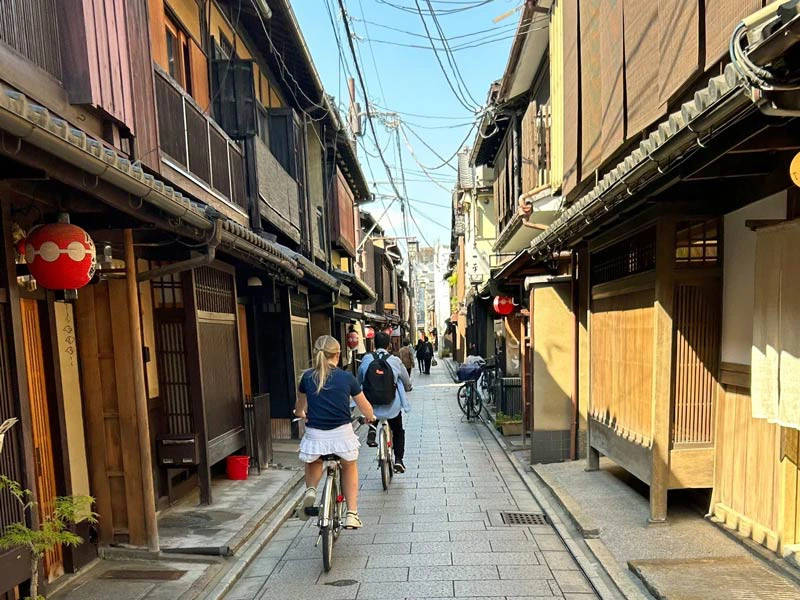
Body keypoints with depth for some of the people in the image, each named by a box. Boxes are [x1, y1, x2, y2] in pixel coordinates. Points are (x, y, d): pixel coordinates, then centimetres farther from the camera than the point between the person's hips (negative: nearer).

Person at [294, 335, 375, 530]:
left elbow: (299, 408, 19)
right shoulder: (347, 377, -5)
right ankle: (352, 514, 23)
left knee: (313, 463, 34)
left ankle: (310, 490, 5)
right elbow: (366, 408, 4)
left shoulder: (307, 377, 0)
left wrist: (301, 414, 42)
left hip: (315, 435, 1)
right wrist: (370, 417, 28)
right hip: (342, 433, -1)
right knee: (349, 466, 29)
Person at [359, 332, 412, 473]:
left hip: (372, 403, 1)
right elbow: (407, 383, 5)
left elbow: (359, 380, 9)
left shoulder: (366, 359, -5)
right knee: (398, 431, 21)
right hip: (392, 405, -1)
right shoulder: (395, 361, -8)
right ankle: (398, 461, 11)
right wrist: (407, 388, 29)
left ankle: (372, 430, 15)